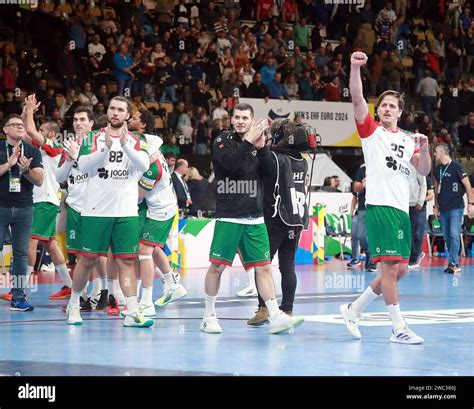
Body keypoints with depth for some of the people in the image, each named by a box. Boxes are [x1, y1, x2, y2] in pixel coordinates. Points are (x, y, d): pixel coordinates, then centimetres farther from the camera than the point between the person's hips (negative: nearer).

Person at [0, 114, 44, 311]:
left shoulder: (32, 151, 8)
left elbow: (39, 180, 1)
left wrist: (26, 169, -17)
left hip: (24, 208, 2)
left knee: (21, 253, 3)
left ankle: (17, 297, 6)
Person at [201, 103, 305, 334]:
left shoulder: (257, 143, 13)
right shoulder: (223, 141, 1)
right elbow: (231, 164, -18)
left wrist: (262, 148, -7)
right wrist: (248, 142, -17)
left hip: (255, 219, 4)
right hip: (228, 217, -4)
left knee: (263, 268, -1)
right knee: (217, 267, -1)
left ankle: (276, 317, -5)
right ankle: (209, 317, 13)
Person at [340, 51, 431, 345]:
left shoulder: (407, 140, 19)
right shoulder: (371, 130, 3)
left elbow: (424, 171, 15)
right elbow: (357, 100, -11)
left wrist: (424, 149, -4)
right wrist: (355, 68, -24)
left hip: (402, 209, 7)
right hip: (380, 206, -7)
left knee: (399, 269, 8)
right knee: (390, 266, -11)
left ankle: (354, 309, 21)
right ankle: (399, 328, -8)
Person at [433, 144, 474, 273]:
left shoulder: (457, 167, -7)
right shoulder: (437, 169, 10)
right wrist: (436, 206, 18)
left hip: (456, 208, -6)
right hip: (443, 209, 6)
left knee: (454, 235, -12)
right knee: (447, 236, 5)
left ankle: (453, 263, -14)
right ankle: (454, 263, 11)